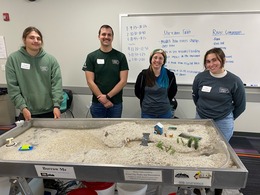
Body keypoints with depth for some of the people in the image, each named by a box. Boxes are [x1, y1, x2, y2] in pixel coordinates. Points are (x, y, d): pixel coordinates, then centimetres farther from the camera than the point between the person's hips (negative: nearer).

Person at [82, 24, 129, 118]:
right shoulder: (91, 57, 1)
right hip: (97, 103, 0)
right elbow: (90, 81, -4)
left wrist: (108, 96, -12)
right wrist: (103, 100, -11)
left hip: (116, 103, 0)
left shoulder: (120, 56, 1)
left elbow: (123, 81, -5)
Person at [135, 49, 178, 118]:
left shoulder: (169, 75, -6)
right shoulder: (143, 75, -9)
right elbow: (137, 92, 5)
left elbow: (173, 91, 12)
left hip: (165, 112, 1)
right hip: (147, 112, 0)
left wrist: (164, 101, 10)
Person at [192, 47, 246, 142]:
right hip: (201, 119, 2)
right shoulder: (200, 77, -10)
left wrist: (229, 118, 9)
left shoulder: (235, 81, -13)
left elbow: (240, 106, 0)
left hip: (223, 122, -2)